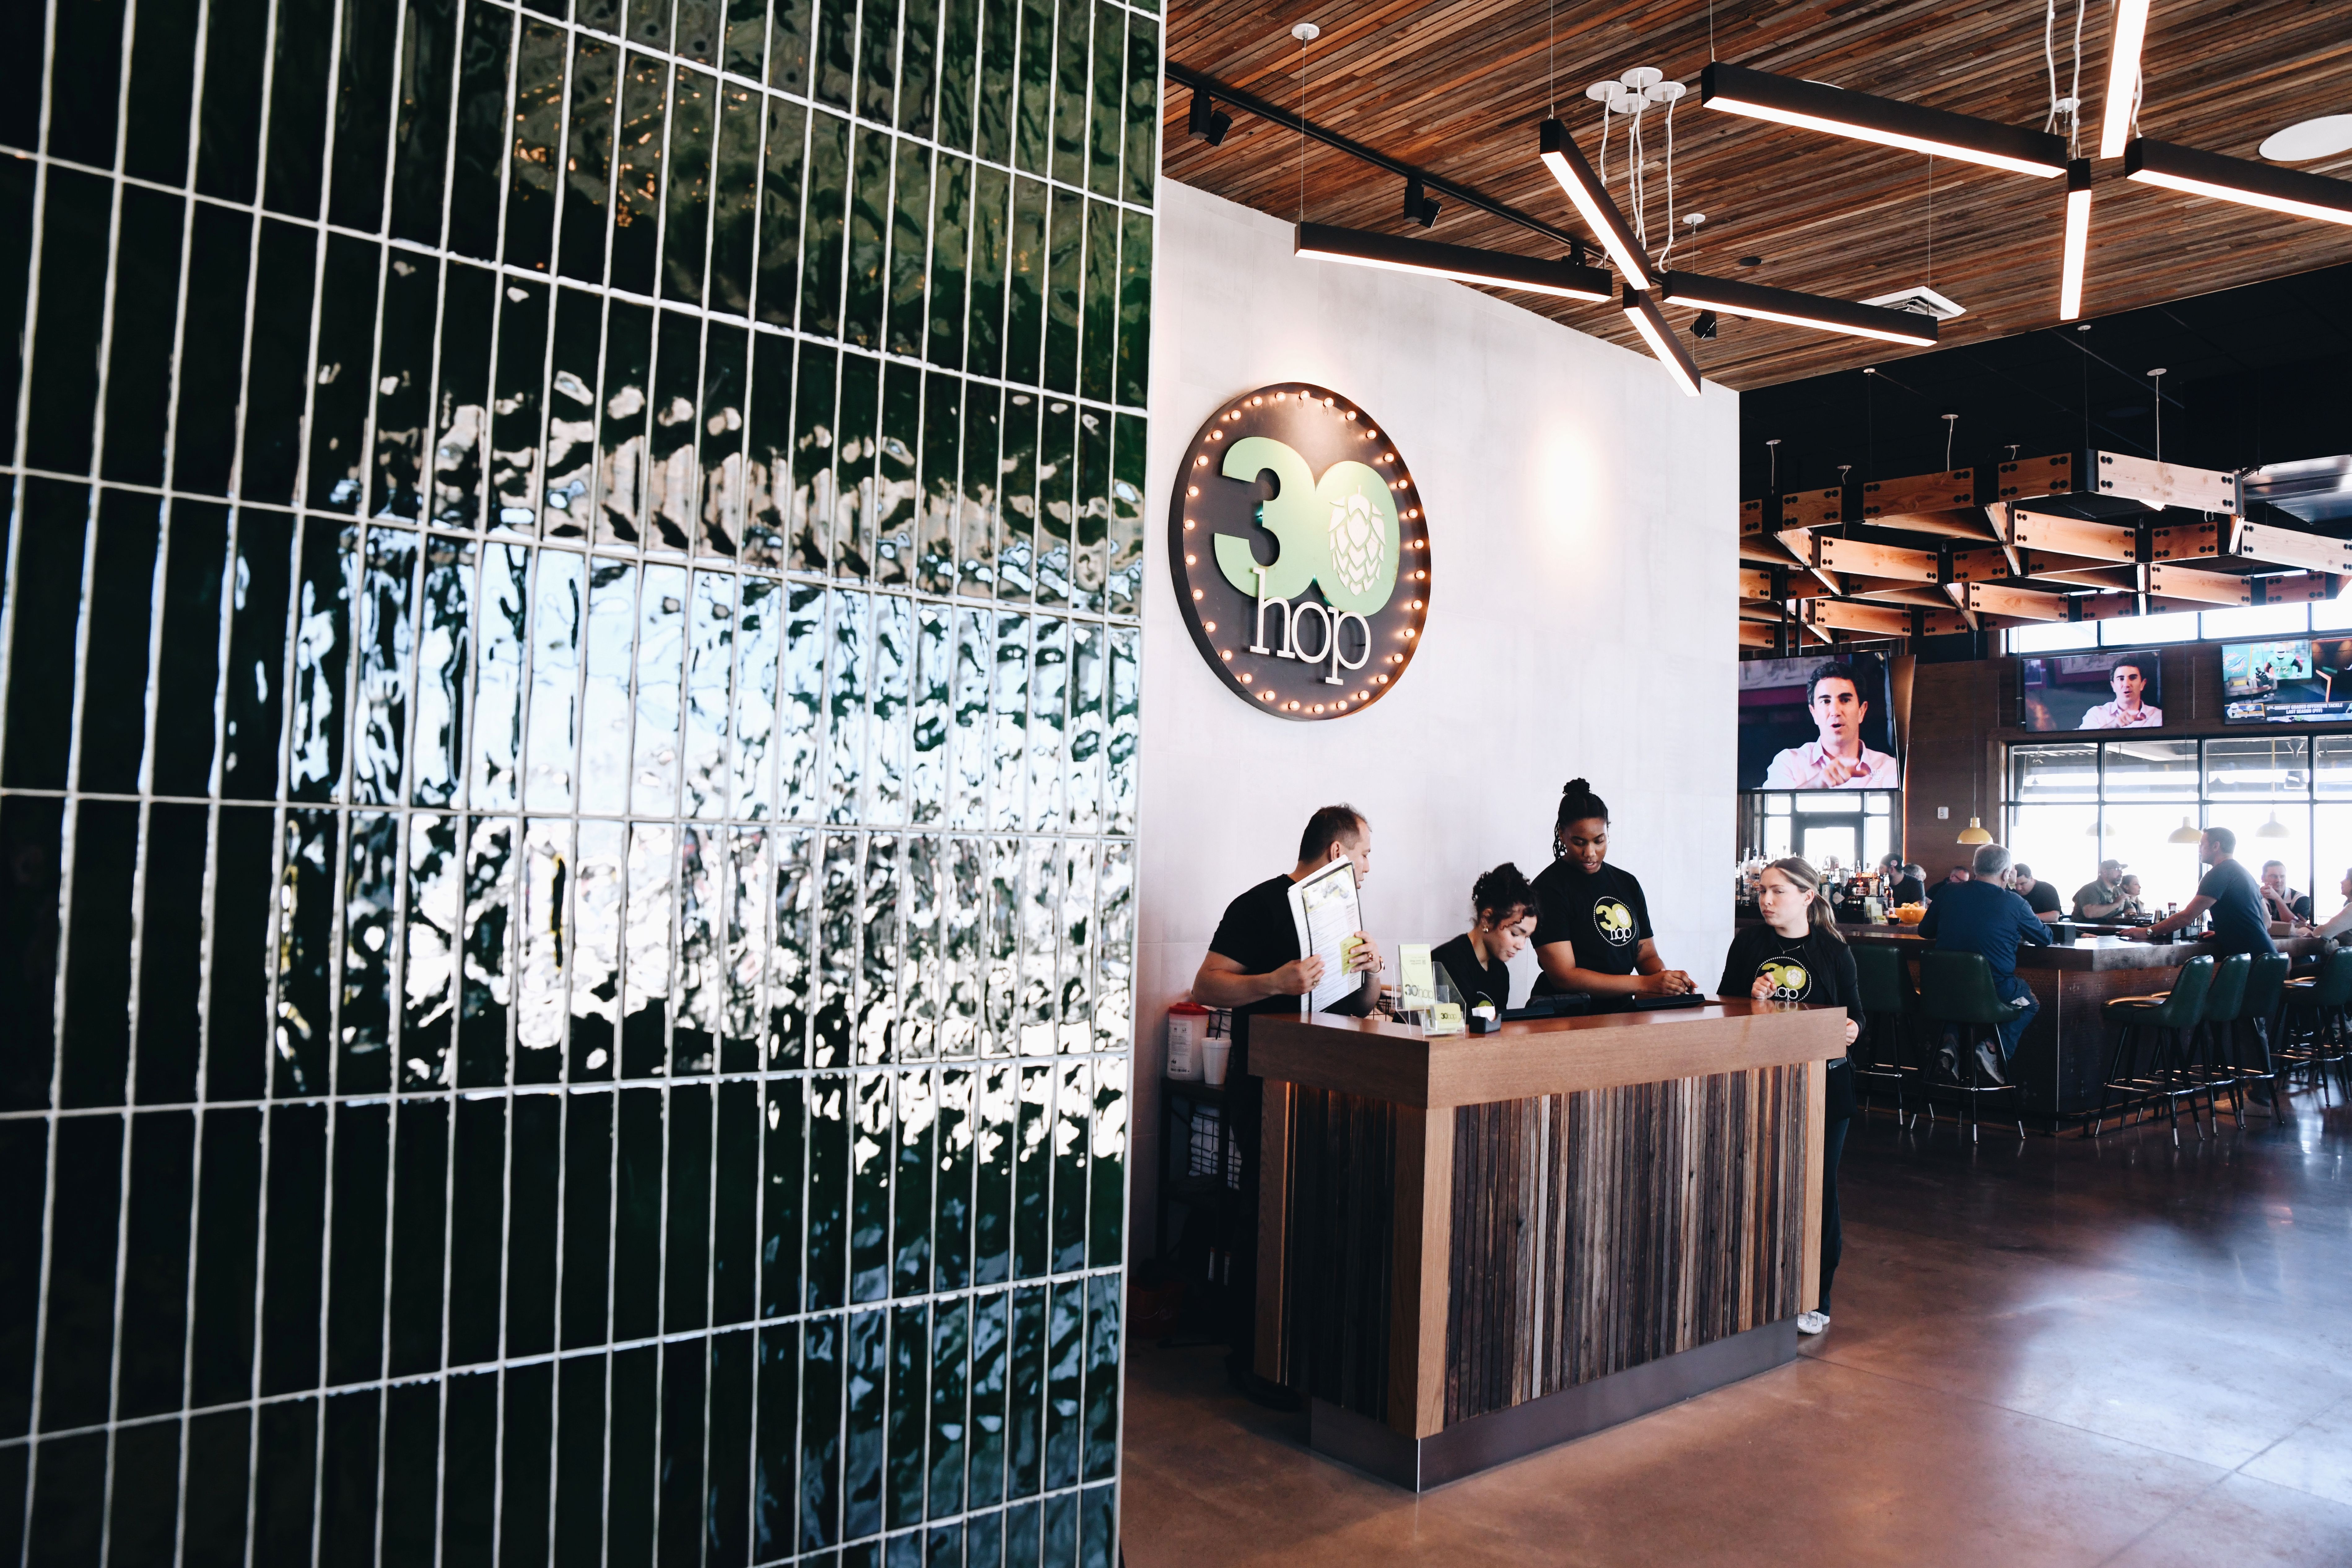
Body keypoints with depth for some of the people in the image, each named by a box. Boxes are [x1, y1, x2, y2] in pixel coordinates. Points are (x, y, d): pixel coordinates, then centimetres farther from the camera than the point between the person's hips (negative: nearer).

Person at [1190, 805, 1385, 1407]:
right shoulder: (1260, 907, -8)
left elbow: (1360, 1005, 21)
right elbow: (1206, 986, -13)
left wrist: (1370, 971, 0)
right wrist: (1275, 983, -27)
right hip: (1267, 1083, -7)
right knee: (1266, 1215, -7)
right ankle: (1249, 1358, 5)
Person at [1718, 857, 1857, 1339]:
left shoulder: (1834, 951, 1)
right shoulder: (1749, 943, 4)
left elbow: (1854, 1014, 6)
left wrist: (1851, 1029, -15)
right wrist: (1753, 999, -12)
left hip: (1822, 1084, -1)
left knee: (1817, 1187, 4)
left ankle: (1814, 1300, 18)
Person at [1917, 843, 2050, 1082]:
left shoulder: (1949, 892, 1)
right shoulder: (2014, 903, -7)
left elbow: (1925, 931, 14)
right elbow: (2045, 939, 8)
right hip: (1995, 994, -3)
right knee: (2030, 1002, 27)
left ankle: (1952, 1045, 14)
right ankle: (1994, 1051, 6)